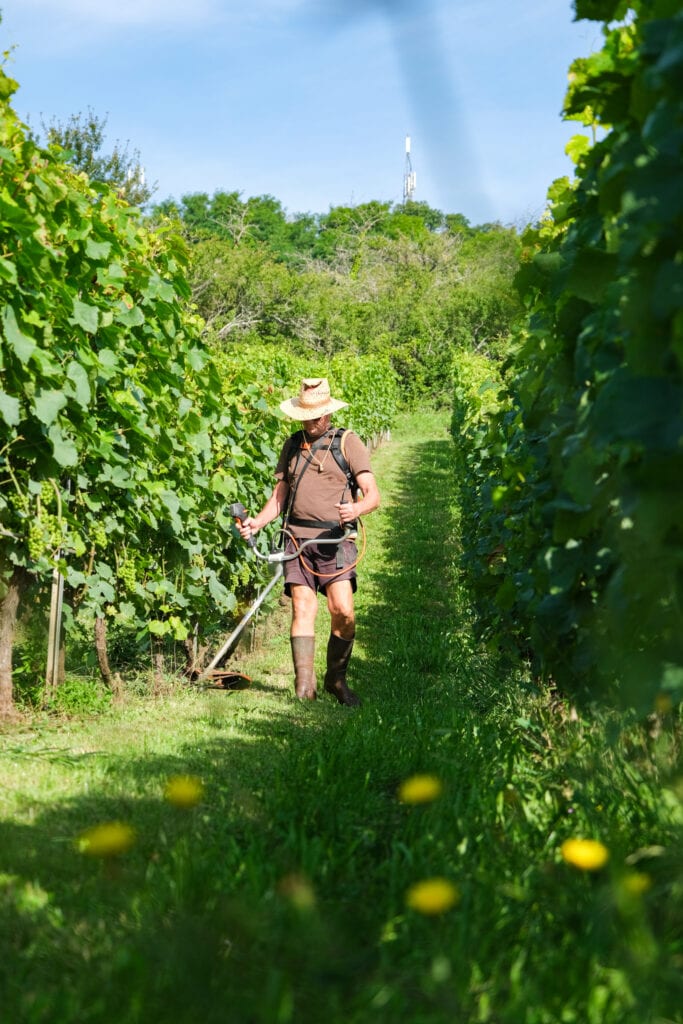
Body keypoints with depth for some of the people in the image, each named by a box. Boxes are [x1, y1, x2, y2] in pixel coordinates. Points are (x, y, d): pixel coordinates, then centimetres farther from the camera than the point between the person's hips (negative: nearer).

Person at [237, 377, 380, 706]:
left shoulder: (348, 443, 4)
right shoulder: (292, 445, 17)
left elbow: (372, 494, -3)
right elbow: (280, 494, 21)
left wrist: (356, 509, -26)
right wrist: (257, 521, 3)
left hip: (334, 540, -3)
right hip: (296, 539, 3)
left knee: (343, 612, -12)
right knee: (303, 609, -6)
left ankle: (336, 679, 7)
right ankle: (304, 685, -6)